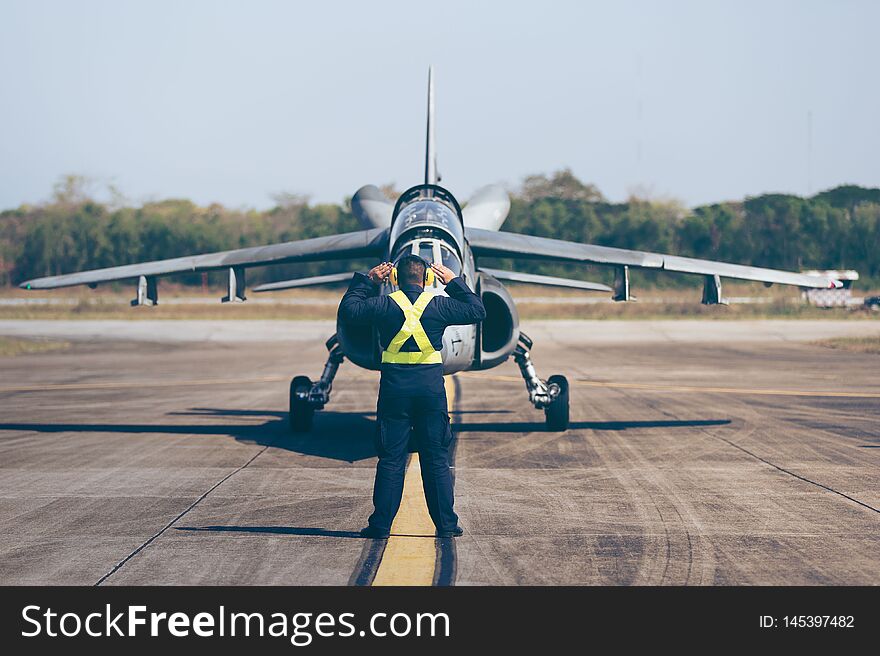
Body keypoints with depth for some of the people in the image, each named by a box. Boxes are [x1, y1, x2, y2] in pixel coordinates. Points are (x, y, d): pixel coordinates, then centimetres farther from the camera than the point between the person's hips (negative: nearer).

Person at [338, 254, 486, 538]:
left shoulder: (384, 304, -3)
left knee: (390, 459, 5)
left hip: (395, 387, 0)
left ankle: (381, 524, 5)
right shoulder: (438, 305, -1)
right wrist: (456, 282, 15)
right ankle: (446, 523, 8)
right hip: (431, 387, 0)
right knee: (436, 458, 6)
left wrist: (366, 281, 12)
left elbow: (348, 310, 6)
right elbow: (477, 311, 10)